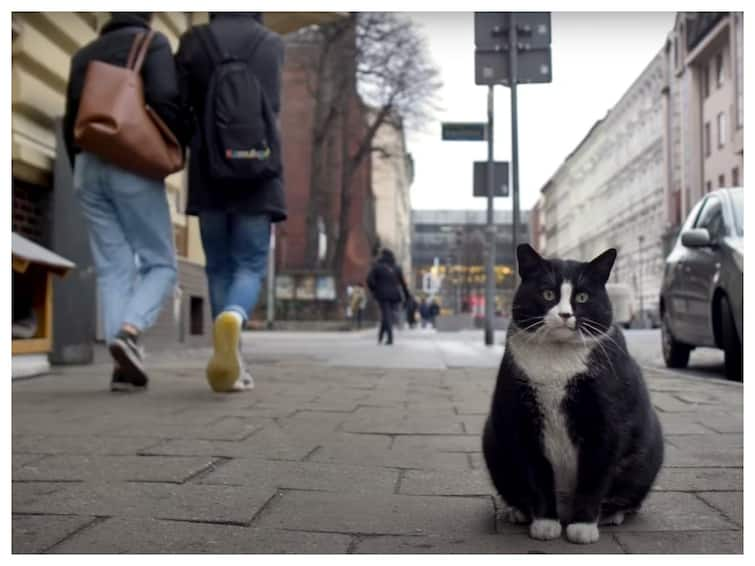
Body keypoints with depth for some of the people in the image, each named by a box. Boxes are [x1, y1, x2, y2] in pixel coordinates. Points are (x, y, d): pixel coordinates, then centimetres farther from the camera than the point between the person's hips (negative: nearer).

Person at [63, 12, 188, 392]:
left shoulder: (84, 55, 21)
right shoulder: (153, 43, 3)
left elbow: (71, 122, 18)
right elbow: (165, 102, -14)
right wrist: (183, 147, 2)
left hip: (89, 166, 5)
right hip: (133, 167, -5)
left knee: (113, 268, 4)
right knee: (160, 264, 2)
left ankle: (123, 367, -5)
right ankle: (129, 332, -23)